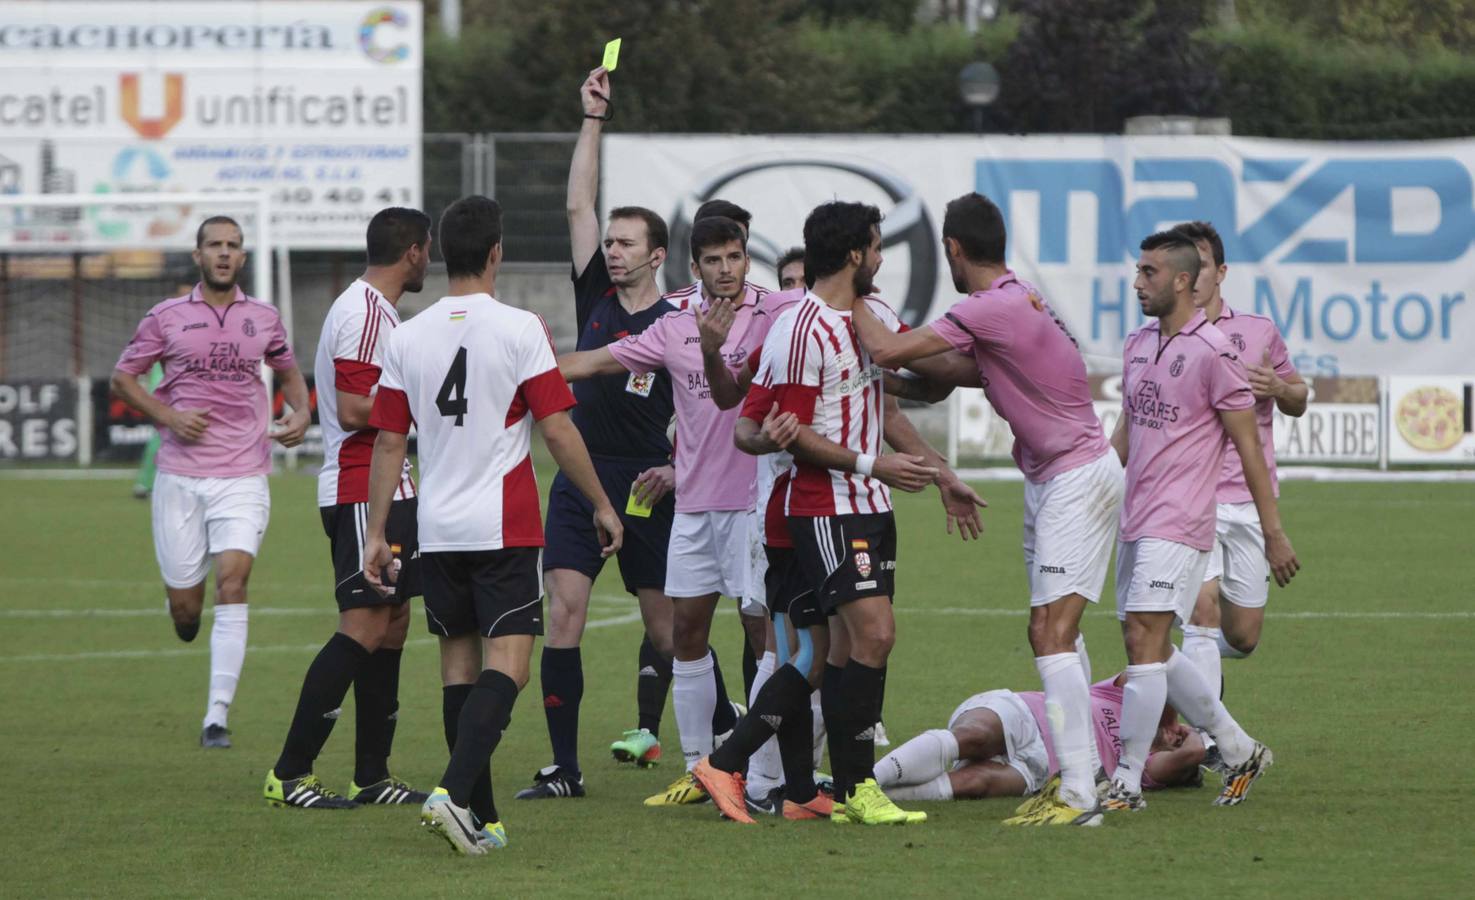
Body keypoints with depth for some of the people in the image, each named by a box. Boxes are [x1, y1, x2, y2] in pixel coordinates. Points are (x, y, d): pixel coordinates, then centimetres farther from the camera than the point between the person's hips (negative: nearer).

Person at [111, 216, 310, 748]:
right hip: (180, 477, 0)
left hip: (243, 475, 0)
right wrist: (168, 417, -7)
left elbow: (289, 370, 25)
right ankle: (187, 624, 41)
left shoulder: (263, 319, 8)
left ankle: (218, 713, -19)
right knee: (184, 605, 1)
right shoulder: (167, 318, 3)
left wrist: (301, 414, 5)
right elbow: (122, 378, 8)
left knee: (232, 581, -18)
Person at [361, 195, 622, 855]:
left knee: (459, 664, 11)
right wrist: (602, 505, 3)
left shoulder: (407, 338, 4)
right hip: (504, 526, -4)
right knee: (506, 664, -7)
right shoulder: (519, 329, -7)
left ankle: (480, 819, 12)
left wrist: (376, 535, 10)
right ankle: (456, 792, -26)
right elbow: (557, 430, -7)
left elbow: (388, 442, 5)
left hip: (437, 529, 4)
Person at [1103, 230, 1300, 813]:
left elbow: (1248, 446, -9)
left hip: (1178, 525, -8)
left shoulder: (1213, 353, -11)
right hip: (1135, 522, 9)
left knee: (1144, 641, -14)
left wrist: (1273, 533, -8)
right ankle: (1240, 751, 24)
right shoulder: (1137, 345, 12)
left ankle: (1127, 783, -12)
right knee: (1151, 651, 10)